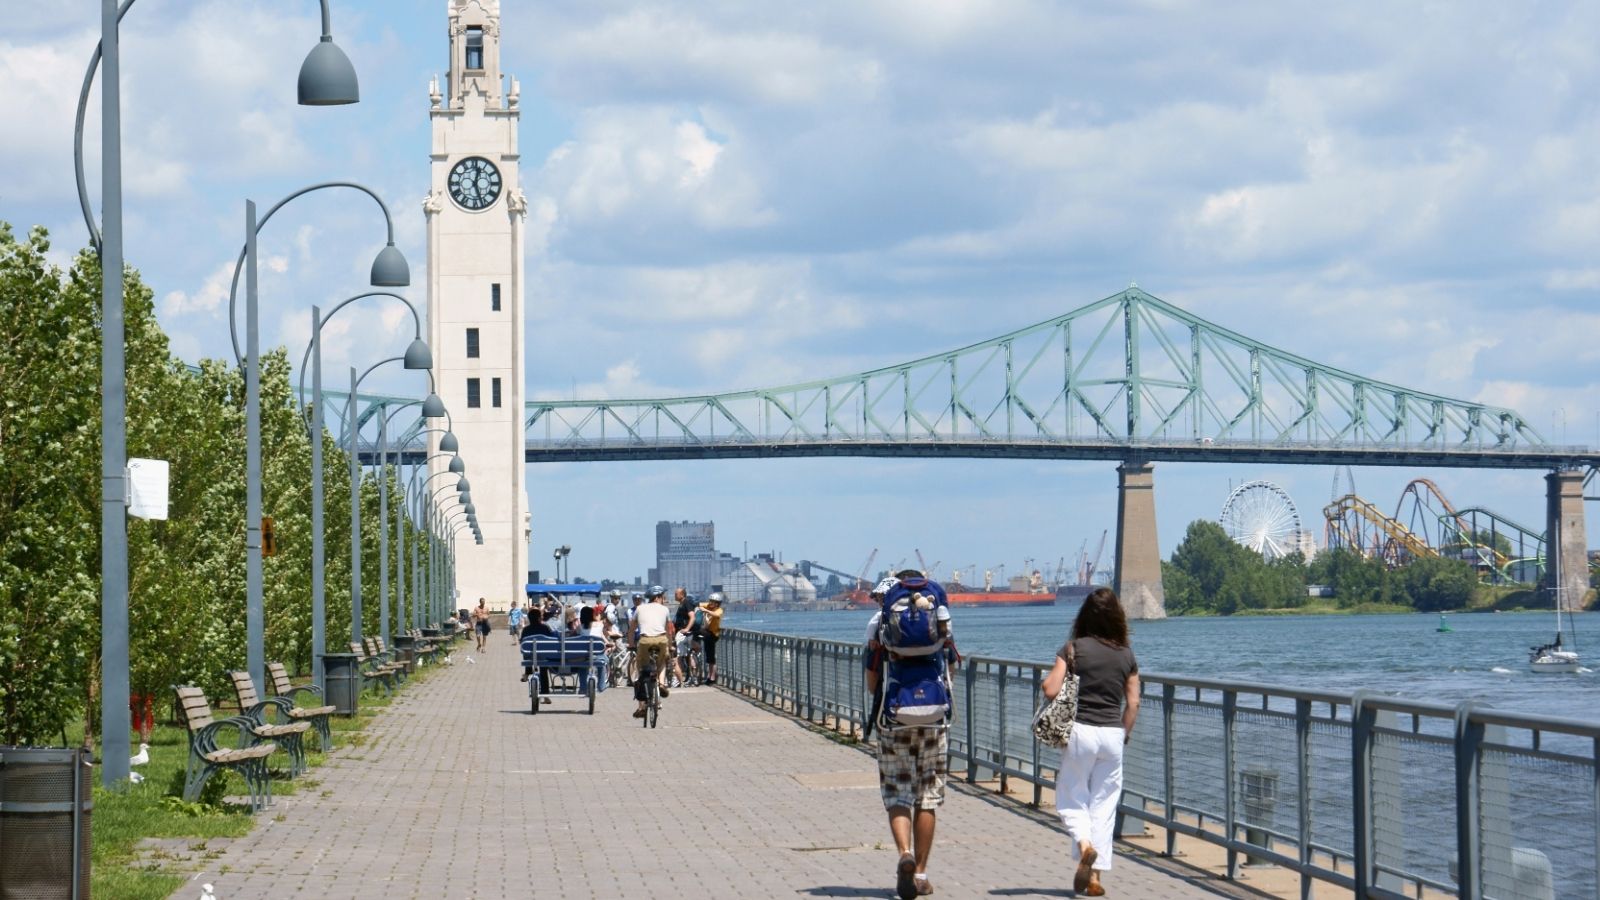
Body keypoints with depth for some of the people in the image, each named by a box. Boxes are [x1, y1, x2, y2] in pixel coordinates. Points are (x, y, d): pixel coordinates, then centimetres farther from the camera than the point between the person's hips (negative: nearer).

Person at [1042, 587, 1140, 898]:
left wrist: (1048, 678, 12)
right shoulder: (1127, 655, 5)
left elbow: (1051, 690, -10)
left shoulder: (1073, 648, -5)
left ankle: (1084, 844, -19)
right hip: (1112, 733, 3)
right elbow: (1133, 703, 6)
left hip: (1080, 730, -2)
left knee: (1071, 799, 10)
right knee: (1104, 805, 8)